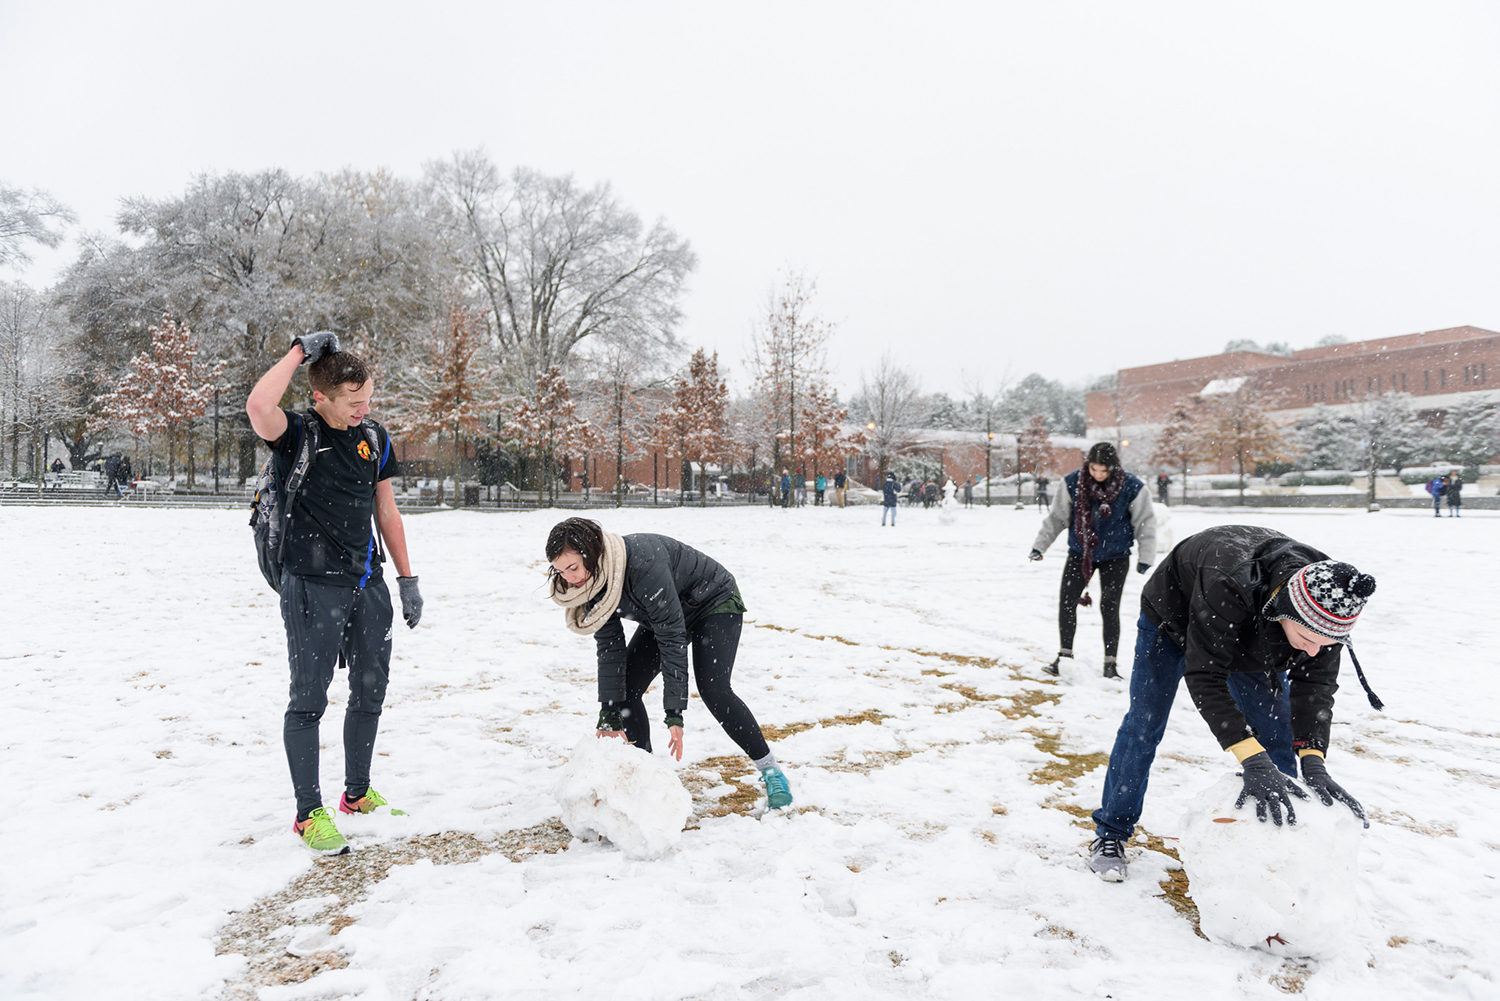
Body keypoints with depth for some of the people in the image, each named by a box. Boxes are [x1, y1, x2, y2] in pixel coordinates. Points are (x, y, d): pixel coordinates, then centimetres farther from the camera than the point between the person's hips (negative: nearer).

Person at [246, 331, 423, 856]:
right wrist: (300, 350, -19)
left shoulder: (375, 436, 7)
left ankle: (358, 794, 31)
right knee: (309, 699, 1)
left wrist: (407, 579, 12)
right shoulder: (298, 433, -9)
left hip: (367, 583, 6)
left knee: (370, 691, 13)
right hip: (313, 585, -6)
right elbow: (259, 406, -34)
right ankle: (309, 814, 14)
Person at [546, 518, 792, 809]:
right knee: (625, 688, -6)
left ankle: (770, 770, -4)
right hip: (661, 616, 8)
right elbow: (610, 647, -12)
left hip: (715, 603, -7)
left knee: (714, 691, -21)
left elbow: (672, 638, -37)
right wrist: (608, 713, -17)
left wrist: (674, 714, -35)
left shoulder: (643, 565, -40)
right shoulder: (591, 580, -16)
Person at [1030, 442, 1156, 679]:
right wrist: (1040, 545, -1)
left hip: (1115, 557, -2)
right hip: (1080, 553, 2)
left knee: (1109, 607, -5)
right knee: (1066, 602, -3)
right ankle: (1065, 654, 13)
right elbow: (1057, 516, 0)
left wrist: (1145, 558, -5)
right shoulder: (1073, 482, -12)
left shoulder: (1132, 487, -15)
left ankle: (1110, 662, 9)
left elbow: (1145, 523, -4)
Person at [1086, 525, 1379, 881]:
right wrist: (1253, 761, -51)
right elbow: (1204, 676, -45)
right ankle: (1110, 833, 8)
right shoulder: (1225, 585, -48)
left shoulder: (1328, 600, -31)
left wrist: (1313, 761, -39)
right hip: (1173, 618, -4)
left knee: (1277, 733, 0)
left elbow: (1317, 682, -26)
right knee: (1144, 727, -5)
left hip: (1251, 635, 5)